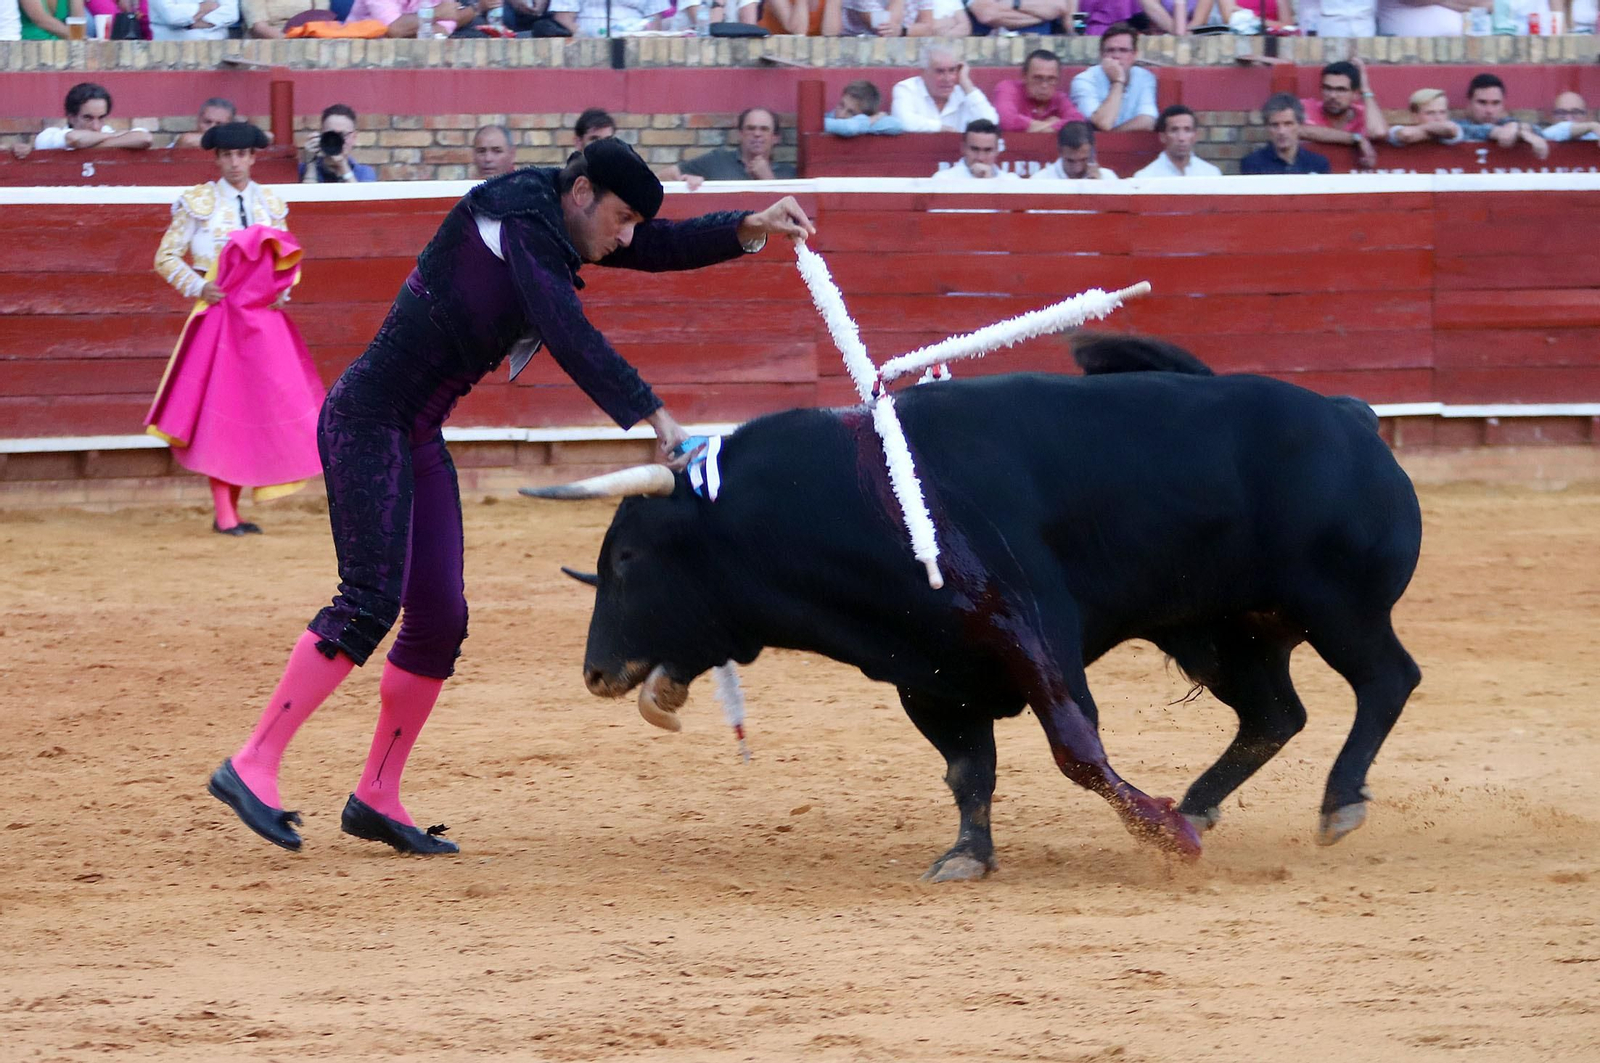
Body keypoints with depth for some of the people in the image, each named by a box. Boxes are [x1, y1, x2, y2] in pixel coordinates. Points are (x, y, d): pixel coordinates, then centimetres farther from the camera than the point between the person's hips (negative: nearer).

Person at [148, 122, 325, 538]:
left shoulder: (270, 204, 11)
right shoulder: (197, 203, 1)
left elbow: (287, 259, 20)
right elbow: (166, 257, 1)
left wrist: (284, 290, 0)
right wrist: (197, 287, -13)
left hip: (263, 317, 4)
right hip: (218, 313, -4)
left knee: (255, 407, 0)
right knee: (219, 408, -6)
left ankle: (233, 508, 8)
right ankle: (223, 514, -3)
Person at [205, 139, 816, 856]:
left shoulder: (558, 228, 12)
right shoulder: (517, 220, -15)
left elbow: (664, 246, 17)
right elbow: (571, 337, -25)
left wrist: (750, 228, -1)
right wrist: (653, 418, -29)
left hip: (419, 441, 10)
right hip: (366, 419, -10)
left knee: (439, 619, 5)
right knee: (371, 602, -19)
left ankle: (376, 799, 12)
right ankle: (253, 767, -19)